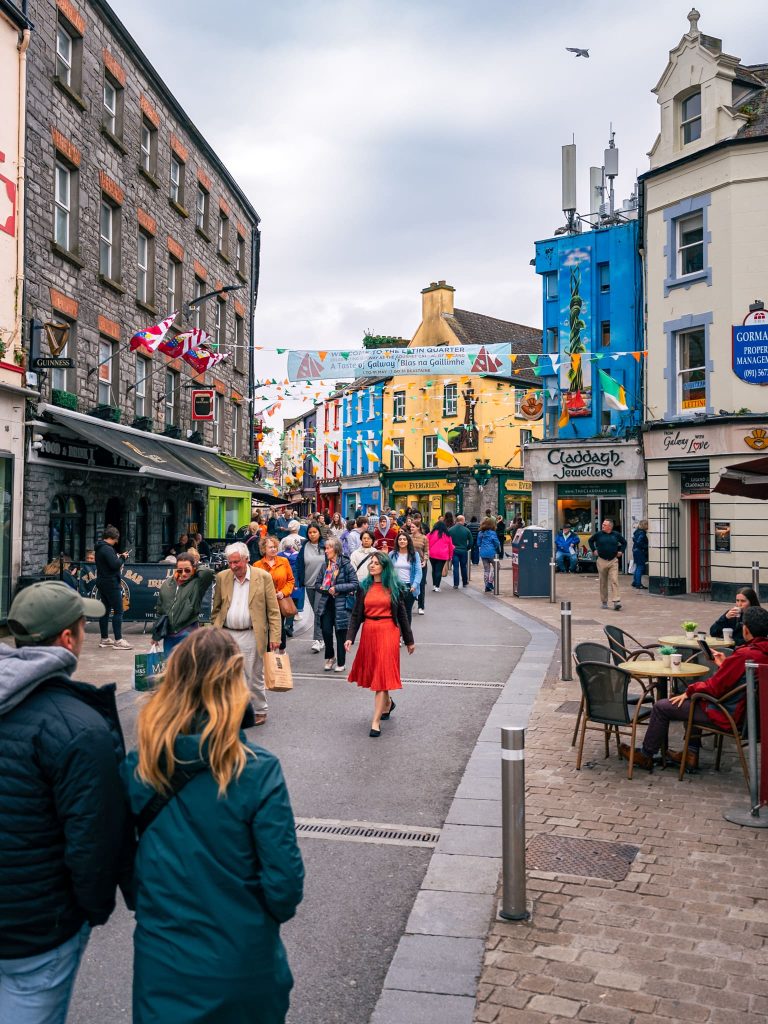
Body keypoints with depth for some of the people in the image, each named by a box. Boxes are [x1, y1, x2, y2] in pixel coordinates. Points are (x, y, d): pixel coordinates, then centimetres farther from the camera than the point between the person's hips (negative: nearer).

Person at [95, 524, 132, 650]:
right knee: (118, 611, -8)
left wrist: (119, 557, 6)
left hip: (102, 582, 10)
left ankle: (104, 639, 20)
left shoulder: (99, 548, 14)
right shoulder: (107, 549, -17)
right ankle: (118, 641, -9)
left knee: (105, 610, 14)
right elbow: (115, 564, -25)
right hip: (111, 583, -10)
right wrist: (122, 558, -7)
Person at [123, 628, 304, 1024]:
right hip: (241, 964, -1)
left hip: (160, 961, 2)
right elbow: (283, 881, -18)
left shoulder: (137, 767, -12)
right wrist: (274, 914, 3)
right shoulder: (257, 771, -22)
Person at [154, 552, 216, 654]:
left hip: (188, 635, -5)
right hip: (169, 635, 5)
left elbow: (209, 572, -25)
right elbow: (159, 610, 15)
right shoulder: (166, 584, 8)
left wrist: (194, 571, -5)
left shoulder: (197, 584, -5)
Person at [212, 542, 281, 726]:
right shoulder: (222, 577, 5)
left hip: (251, 635, -3)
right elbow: (216, 608, 13)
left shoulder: (263, 577, -4)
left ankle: (259, 710, 22)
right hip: (226, 635, 3)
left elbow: (273, 611, -3)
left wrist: (274, 636, -9)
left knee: (254, 677, 6)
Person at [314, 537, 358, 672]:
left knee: (340, 633, 4)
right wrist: (326, 589, -8)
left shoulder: (346, 565, -7)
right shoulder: (325, 565, 7)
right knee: (326, 631, -1)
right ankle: (329, 657, 23)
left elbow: (354, 584, -10)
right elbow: (318, 584, 12)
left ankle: (341, 663, 16)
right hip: (326, 603, 4)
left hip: (341, 604, -4)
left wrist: (337, 588, -16)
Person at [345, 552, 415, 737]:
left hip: (388, 633, -3)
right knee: (373, 673, 14)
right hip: (368, 633, 3)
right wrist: (350, 637, -7)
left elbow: (402, 614, 4)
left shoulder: (394, 587, 0)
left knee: (383, 674, -7)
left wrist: (409, 640, 7)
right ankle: (387, 702, 42)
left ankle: (376, 722, -7)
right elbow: (356, 614, 4)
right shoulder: (364, 587, 5)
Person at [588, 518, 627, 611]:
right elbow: (590, 541, 18)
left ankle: (616, 601, -15)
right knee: (603, 582, 8)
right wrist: (594, 550, 10)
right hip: (602, 561, 0)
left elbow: (624, 542, 20)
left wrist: (621, 551, 10)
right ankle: (604, 602, 19)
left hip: (613, 561, 0)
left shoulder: (616, 534, 3)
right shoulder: (598, 534, 0)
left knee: (614, 581, -11)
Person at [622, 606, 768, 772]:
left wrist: (689, 691, -7)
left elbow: (714, 687, -21)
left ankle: (646, 755, 19)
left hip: (726, 714, -9)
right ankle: (691, 753, 29)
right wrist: (724, 665, 12)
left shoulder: (744, 655, -28)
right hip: (742, 708, 10)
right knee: (693, 699, 34)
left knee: (661, 707, 1)